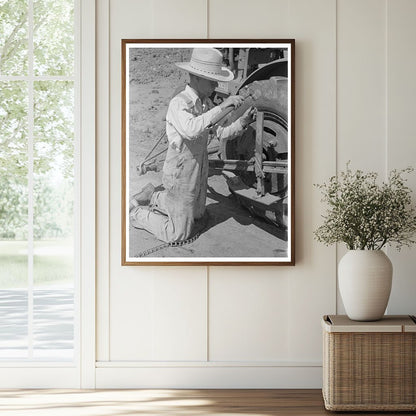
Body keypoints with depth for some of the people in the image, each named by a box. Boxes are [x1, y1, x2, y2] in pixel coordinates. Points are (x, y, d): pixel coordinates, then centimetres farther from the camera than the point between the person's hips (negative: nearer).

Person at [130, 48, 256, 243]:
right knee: (179, 234, 1)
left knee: (197, 215, 29)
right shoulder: (179, 104, -26)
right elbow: (190, 129, -46)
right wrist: (221, 107, -48)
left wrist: (242, 122, -15)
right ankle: (134, 211, 17)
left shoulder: (206, 103, 1)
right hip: (181, 175, -9)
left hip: (199, 172, 9)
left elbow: (220, 133, 3)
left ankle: (154, 197, 39)